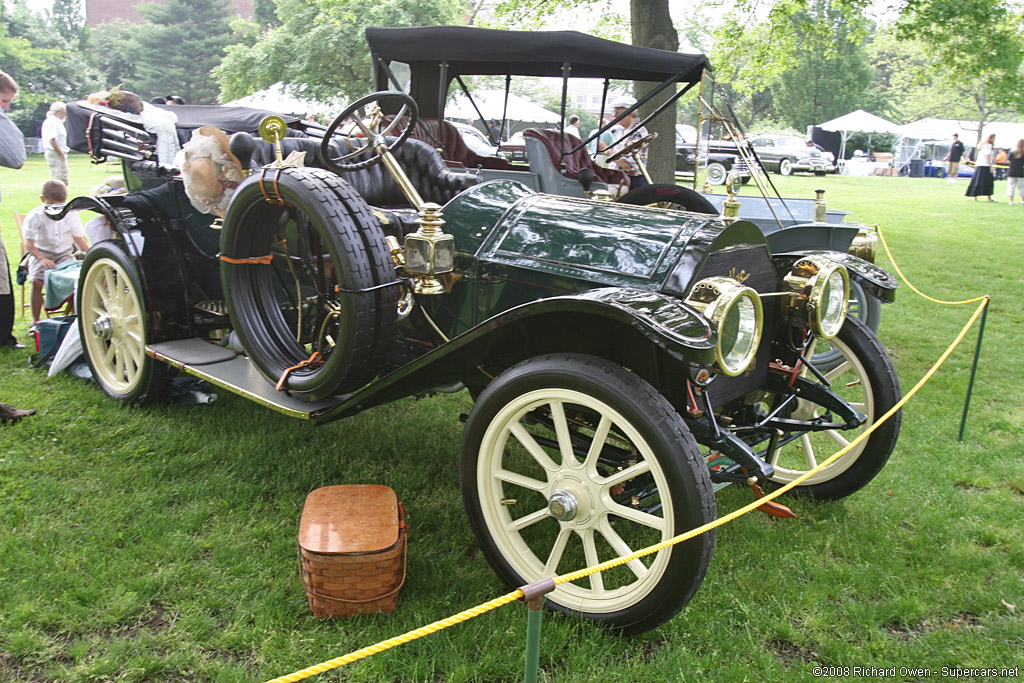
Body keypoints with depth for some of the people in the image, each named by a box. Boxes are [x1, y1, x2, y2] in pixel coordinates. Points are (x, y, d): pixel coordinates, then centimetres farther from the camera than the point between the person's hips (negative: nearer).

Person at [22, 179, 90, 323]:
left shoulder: (71, 214, -7)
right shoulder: (35, 216, -13)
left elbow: (78, 238, 4)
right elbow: (29, 244, -16)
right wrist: (42, 259, -35)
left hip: (64, 253, 1)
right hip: (41, 253, -1)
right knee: (37, 281, -25)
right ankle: (35, 321, -12)